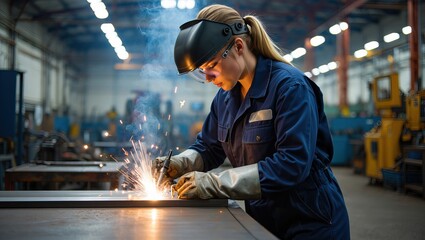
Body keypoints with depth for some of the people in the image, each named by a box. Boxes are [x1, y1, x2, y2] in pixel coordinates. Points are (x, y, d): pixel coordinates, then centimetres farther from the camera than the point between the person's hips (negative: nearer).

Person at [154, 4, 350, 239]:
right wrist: (179, 164, -12)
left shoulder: (290, 86, -21)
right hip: (262, 219, 7)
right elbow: (208, 147, 10)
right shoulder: (224, 96, 2)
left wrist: (213, 183, -31)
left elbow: (293, 164, -29)